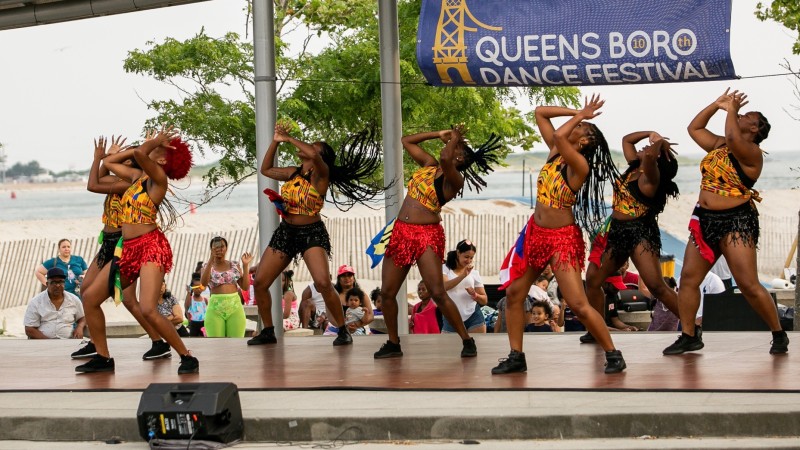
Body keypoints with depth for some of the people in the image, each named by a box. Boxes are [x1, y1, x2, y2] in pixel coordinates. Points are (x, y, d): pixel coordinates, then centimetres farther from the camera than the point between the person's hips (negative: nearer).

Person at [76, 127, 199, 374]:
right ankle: (103, 358, 17)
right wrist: (147, 144, 22)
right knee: (89, 297, 7)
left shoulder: (158, 177, -8)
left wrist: (155, 141, -6)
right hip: (128, 249, 9)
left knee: (148, 310, -22)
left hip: (151, 247, -9)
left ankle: (187, 357, -9)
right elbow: (108, 161, 30)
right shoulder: (136, 176, 15)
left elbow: (139, 153, -27)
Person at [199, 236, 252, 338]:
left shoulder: (235, 265, 11)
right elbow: (203, 283, -14)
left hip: (235, 307, 1)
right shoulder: (207, 266, 7)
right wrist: (211, 260, -20)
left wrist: (245, 265, -1)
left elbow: (245, 287, 7)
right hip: (215, 308, -1)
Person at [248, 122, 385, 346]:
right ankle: (268, 332, 18)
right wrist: (275, 141, 14)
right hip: (285, 232, 7)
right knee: (259, 283, 2)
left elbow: (314, 156, -33)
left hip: (312, 233, -7)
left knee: (323, 283, -23)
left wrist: (289, 138, -20)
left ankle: (343, 331, -7)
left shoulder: (321, 174, -11)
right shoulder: (293, 173, 9)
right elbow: (265, 170, 23)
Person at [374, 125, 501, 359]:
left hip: (428, 236, -7)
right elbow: (406, 141, 24)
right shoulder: (429, 164, 13)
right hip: (401, 232, 7)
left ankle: (467, 340, -1)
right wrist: (438, 134, 16)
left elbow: (445, 159, -29)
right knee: (387, 292, 5)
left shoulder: (454, 180, -8)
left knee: (438, 293, -14)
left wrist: (455, 138, -10)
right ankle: (393, 344, 19)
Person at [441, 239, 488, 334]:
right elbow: (444, 286, -19)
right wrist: (463, 275, -27)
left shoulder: (474, 272, 8)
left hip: (473, 317, 1)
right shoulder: (445, 269, 2)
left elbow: (485, 300, 10)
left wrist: (475, 295, -11)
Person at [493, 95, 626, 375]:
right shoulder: (555, 151, 5)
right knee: (514, 293, 7)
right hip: (535, 233, 8)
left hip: (562, 239, -8)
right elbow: (540, 112, 10)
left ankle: (613, 355, 4)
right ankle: (516, 357, 16)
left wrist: (581, 115, -18)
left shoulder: (579, 165, -18)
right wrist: (577, 112, 3)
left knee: (579, 305, -11)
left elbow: (559, 135, -34)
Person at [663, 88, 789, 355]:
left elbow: (732, 137, -30)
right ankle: (689, 336, 10)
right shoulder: (717, 145, 14)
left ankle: (779, 335, 6)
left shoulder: (752, 152, -10)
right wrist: (717, 105, 13)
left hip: (736, 222, -8)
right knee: (688, 278, 3)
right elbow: (694, 128, 22)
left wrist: (732, 109, -13)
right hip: (705, 220, 8)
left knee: (748, 285, -9)